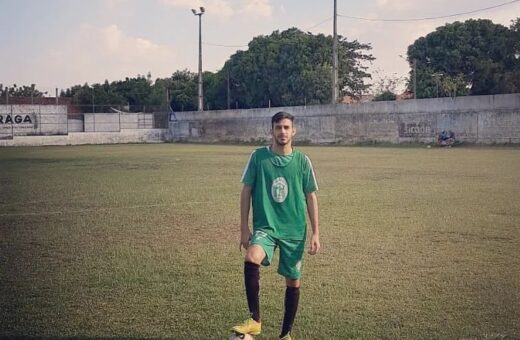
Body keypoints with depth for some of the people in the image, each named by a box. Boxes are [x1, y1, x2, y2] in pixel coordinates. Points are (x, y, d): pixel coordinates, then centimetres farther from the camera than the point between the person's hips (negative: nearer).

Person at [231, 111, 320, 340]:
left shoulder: (302, 161, 0)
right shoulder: (258, 157, -2)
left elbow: (311, 197, 4)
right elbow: (246, 192, 2)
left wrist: (315, 233, -1)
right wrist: (244, 228, -1)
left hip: (294, 230, 2)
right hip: (265, 226, -1)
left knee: (293, 281, 7)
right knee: (251, 261, -29)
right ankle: (255, 321, -16)